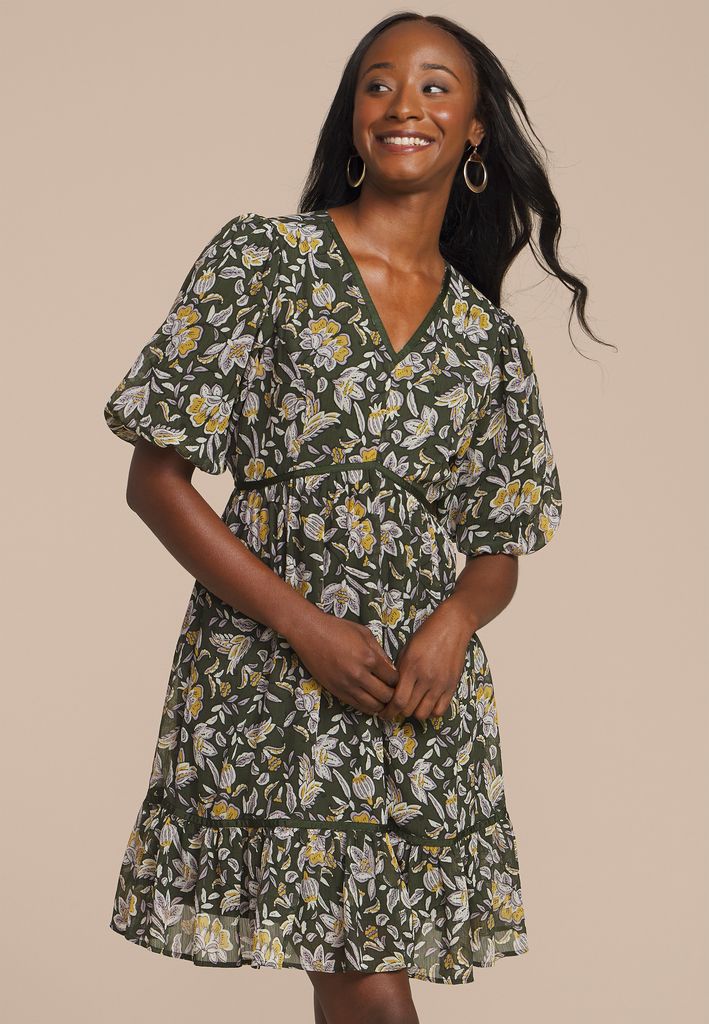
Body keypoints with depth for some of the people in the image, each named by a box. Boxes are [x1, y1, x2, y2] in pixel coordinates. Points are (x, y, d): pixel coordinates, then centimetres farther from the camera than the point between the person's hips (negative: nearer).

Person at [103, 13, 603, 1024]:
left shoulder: (489, 336, 11)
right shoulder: (262, 257, 0)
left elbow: (501, 549, 16)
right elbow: (155, 481, -4)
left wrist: (454, 621, -8)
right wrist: (305, 625, -12)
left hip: (427, 702, 4)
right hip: (270, 683, -3)